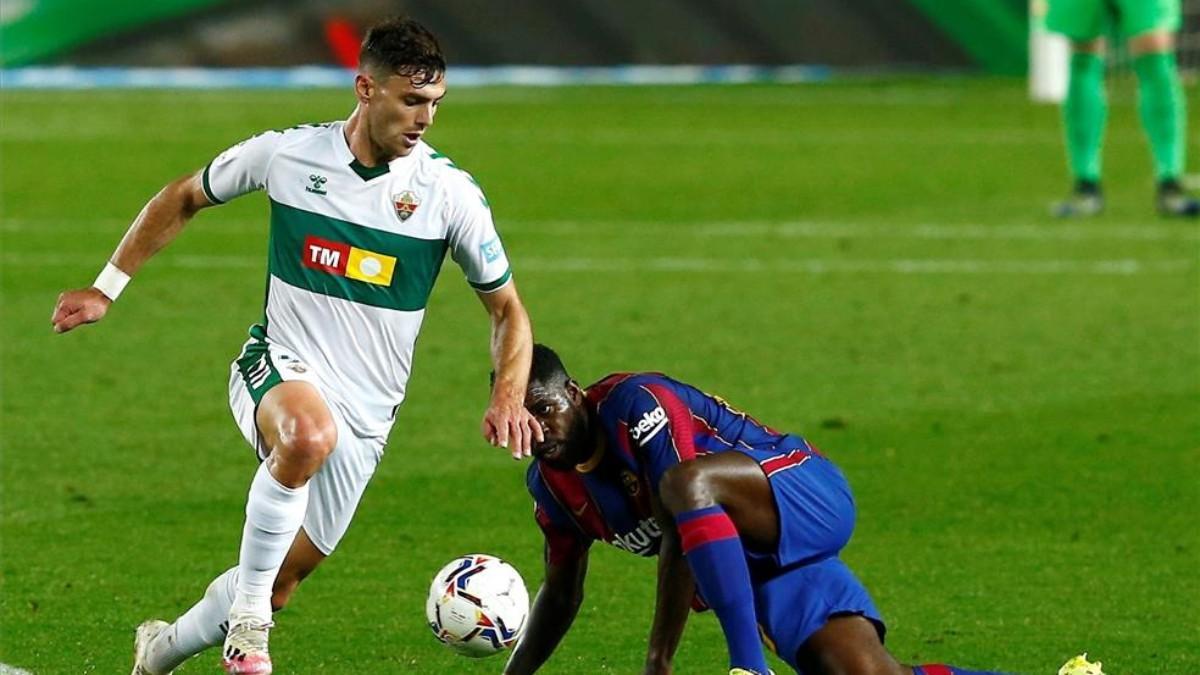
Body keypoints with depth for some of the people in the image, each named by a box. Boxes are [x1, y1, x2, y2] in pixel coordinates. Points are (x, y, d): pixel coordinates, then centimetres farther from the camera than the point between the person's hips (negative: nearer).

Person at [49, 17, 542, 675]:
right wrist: (107, 287, 9)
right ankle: (247, 616, -25)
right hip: (277, 370, -2)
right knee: (310, 434, -40)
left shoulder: (450, 193, -8)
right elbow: (182, 198, 11)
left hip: (364, 415, 2)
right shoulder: (288, 153, -7)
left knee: (276, 587, 6)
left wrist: (508, 397, -15)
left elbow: (506, 307, 3)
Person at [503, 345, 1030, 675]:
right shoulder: (550, 484, 6)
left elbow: (681, 513, -27)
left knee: (687, 484, -39)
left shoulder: (633, 404, -20)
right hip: (745, 561, 7)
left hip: (806, 499, -7)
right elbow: (562, 592, 21)